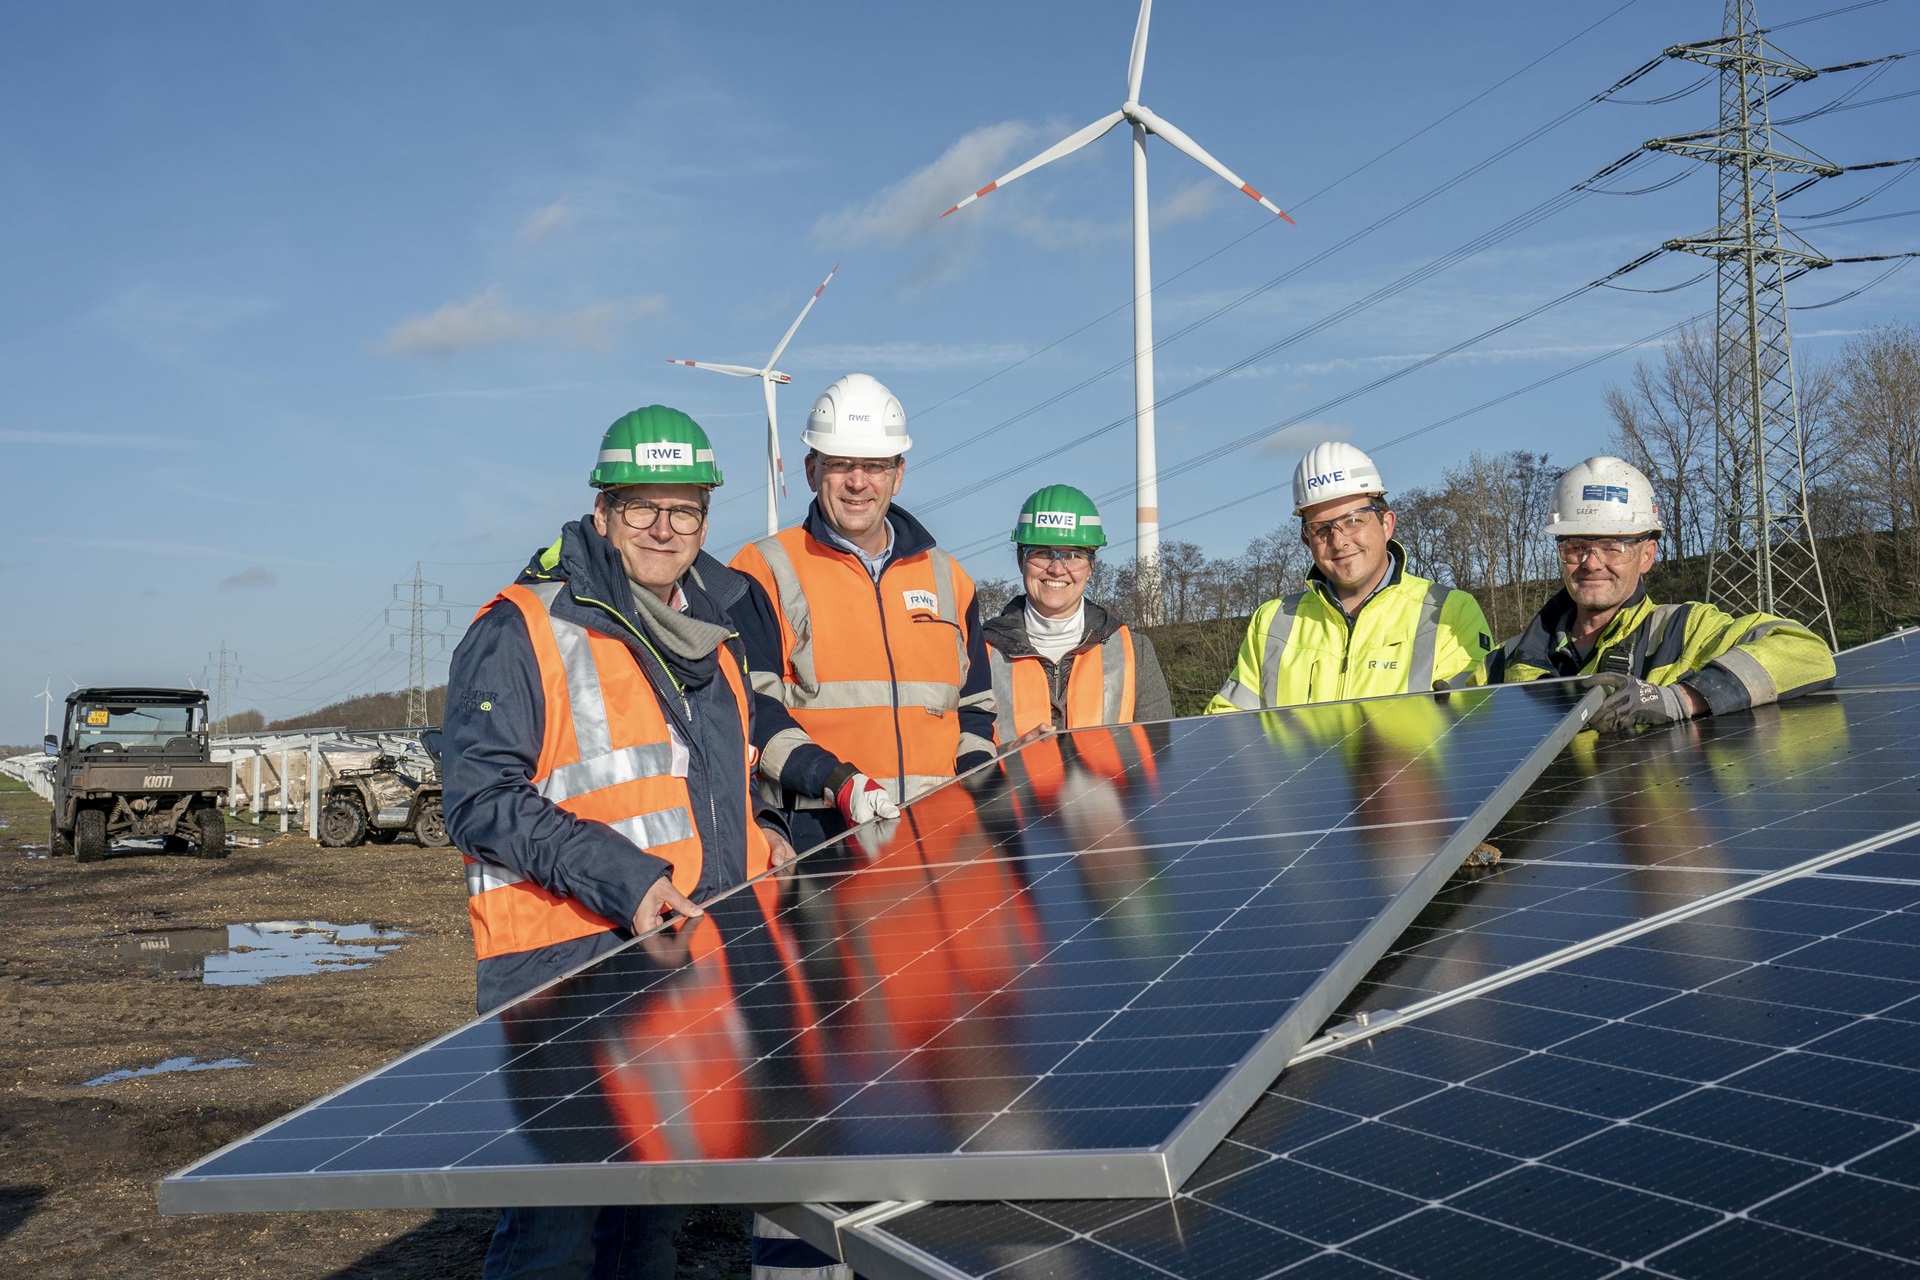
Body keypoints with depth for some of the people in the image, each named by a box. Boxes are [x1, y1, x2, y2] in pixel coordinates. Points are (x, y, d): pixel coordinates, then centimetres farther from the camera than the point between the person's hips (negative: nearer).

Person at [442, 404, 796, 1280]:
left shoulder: (710, 634, 15)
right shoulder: (522, 632, -9)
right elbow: (481, 800, -16)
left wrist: (754, 832, 11)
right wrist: (619, 879, -23)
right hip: (563, 975, -7)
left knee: (656, 1209, 17)